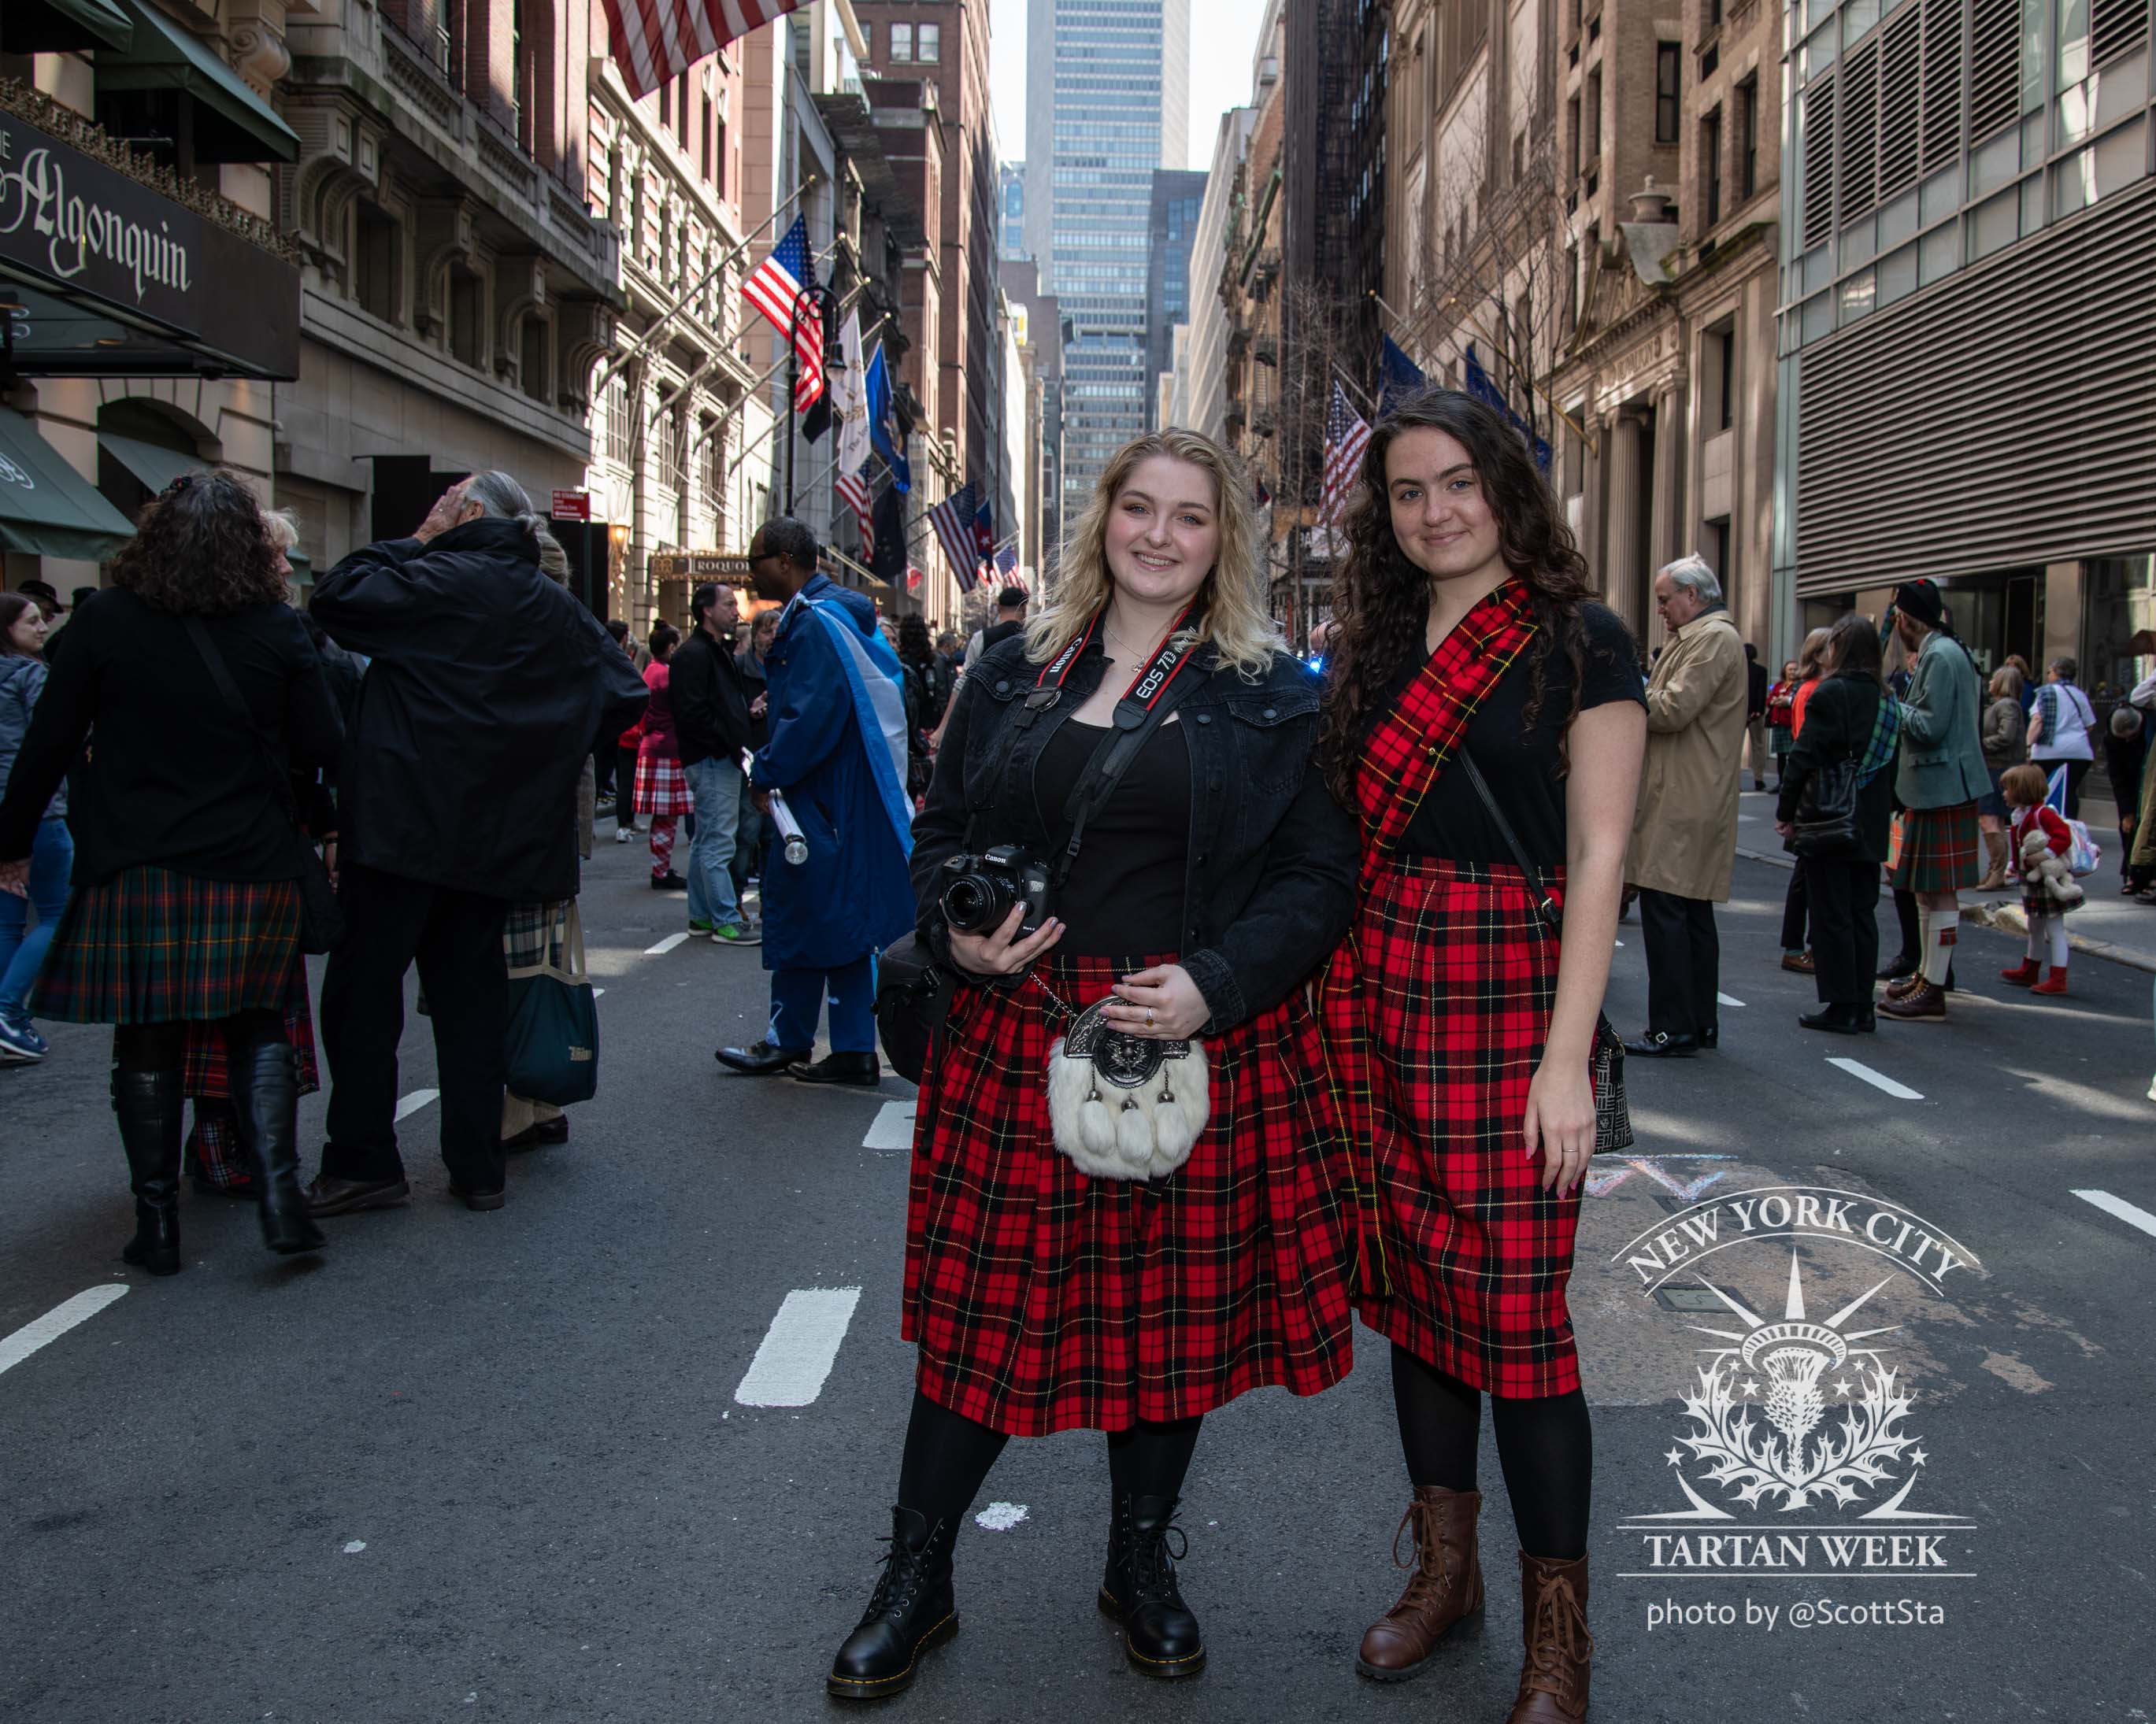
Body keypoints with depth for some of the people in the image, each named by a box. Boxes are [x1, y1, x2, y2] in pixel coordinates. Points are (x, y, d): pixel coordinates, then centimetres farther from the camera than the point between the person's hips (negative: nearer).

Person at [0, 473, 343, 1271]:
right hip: (252, 868, 1)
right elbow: (319, 747, -1)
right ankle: (278, 1191, 0)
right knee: (257, 1029, 13)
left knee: (147, 1045, 10)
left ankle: (157, 1221, 14)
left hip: (136, 868, 0)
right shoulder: (278, 628, -3)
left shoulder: (106, 620, -3)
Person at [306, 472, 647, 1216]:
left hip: (404, 821, -6)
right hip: (496, 838, 6)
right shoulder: (561, 609, 10)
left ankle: (362, 1162, 6)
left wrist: (412, 540, -1)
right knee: (471, 993, 11)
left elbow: (338, 597, -11)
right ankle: (477, 1167, 13)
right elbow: (627, 694, 12)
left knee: (363, 987, 4)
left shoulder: (436, 578, -9)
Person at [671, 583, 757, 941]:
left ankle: (701, 916, 23)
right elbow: (692, 713, -21)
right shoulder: (694, 654, -13)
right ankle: (726, 922, -6)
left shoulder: (719, 651, 19)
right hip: (712, 761, -11)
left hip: (721, 760, 11)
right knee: (718, 842, -8)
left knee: (705, 841, 15)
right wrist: (731, 744, -17)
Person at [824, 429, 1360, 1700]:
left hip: (1199, 1045, -1)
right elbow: (943, 831, 14)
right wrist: (956, 931, -7)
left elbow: (1320, 875, -2)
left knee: (1176, 1305, 10)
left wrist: (1214, 982, -16)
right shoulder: (1015, 675, 10)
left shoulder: (1273, 694, 2)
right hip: (1016, 1034, 1)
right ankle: (918, 1578, 24)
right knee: (986, 1302, 6)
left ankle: (1143, 1563, 33)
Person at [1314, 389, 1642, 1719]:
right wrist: (1331, 1007, 3)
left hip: (1514, 992, -5)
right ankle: (1446, 1567, 28)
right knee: (1412, 1286, 11)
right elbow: (1339, 844, 12)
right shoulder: (1371, 650, 13)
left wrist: (1567, 1058, -15)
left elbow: (1599, 856, -8)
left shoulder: (1580, 644, -3)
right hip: (1380, 995, 5)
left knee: (1515, 1310, -4)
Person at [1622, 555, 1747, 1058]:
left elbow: (1674, 709, -20)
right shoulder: (1697, 638, 22)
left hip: (1681, 804, -11)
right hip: (1694, 802, 11)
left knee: (1663, 910, -9)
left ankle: (1672, 1028, -6)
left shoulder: (1714, 639, -12)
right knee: (1694, 912, 14)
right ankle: (1701, 1023, 21)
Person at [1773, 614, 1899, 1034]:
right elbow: (1891, 761, 14)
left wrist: (1785, 811, -8)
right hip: (1870, 826, 7)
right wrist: (1883, 810, 19)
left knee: (1831, 914, -1)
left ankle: (1841, 1007, 0)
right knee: (1862, 913, 11)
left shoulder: (1830, 693, -13)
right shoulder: (1885, 697, 9)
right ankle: (1862, 1007, 15)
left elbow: (1805, 757, -16)